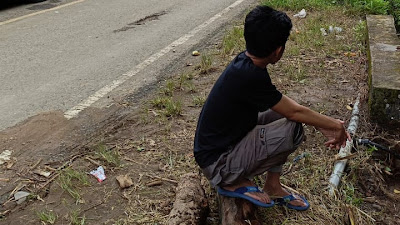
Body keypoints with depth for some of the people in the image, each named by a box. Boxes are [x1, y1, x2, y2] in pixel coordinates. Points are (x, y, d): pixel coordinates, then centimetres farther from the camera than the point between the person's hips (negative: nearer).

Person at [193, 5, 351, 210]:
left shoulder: (245, 63, -2)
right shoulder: (248, 76, -29)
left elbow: (286, 106, 8)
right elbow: (294, 111, -17)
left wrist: (323, 125, 5)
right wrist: (335, 125, -2)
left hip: (228, 139, 9)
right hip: (217, 163, -9)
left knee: (281, 111, 7)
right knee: (293, 129, -20)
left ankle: (272, 186, 14)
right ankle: (234, 183, -1)